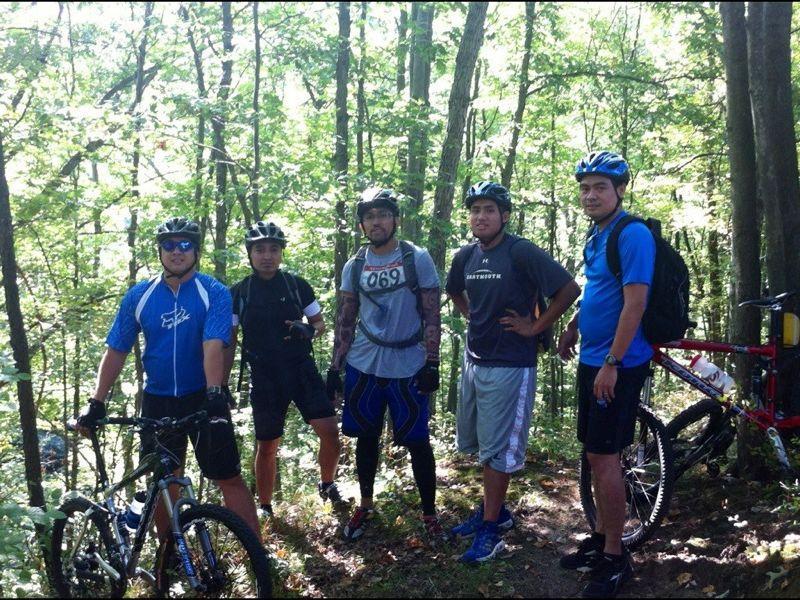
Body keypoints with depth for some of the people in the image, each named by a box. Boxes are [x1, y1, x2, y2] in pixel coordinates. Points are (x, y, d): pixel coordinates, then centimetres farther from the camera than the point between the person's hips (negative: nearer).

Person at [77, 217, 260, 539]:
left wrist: (214, 393, -35)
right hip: (158, 401, 3)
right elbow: (116, 351, 3)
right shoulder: (139, 295, 1)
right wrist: (96, 403, -3)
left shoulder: (214, 292, -8)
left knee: (230, 479, -4)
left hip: (203, 399, -3)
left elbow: (213, 345, -21)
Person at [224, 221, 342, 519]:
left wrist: (309, 330, -14)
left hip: (301, 369, 0)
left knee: (330, 431, -11)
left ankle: (327, 484, 16)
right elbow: (229, 343, 5)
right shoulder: (239, 293, 0)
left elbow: (320, 322, 10)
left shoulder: (297, 285, 1)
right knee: (266, 446, 5)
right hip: (264, 376, 0)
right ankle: (265, 507, 24)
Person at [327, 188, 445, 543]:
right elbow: (345, 320, 9)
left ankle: (429, 514, 16)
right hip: (364, 367, 3)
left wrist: (432, 363, -11)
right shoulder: (354, 266, 5)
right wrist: (334, 367, 4)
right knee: (367, 438, 12)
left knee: (417, 442, 2)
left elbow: (431, 316, -5)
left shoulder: (418, 259, -4)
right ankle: (365, 505, 29)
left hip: (408, 368, -3)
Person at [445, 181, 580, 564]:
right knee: (479, 442, 17)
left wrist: (535, 327, -13)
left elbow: (569, 289, -18)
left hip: (509, 365, -7)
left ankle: (491, 529, 10)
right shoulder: (466, 256, 6)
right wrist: (475, 318, 11)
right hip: (474, 360, 8)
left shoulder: (521, 252, -15)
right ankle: (495, 509, 33)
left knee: (497, 449, -1)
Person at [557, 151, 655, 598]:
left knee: (604, 456, -5)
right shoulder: (596, 236, 12)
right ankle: (601, 538, 28)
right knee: (596, 453, 15)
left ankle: (615, 560, 5)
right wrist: (573, 327, 20)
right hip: (593, 360, 9)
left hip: (617, 365, -9)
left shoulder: (633, 235, -16)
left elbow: (635, 303, -22)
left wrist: (611, 364, -23)